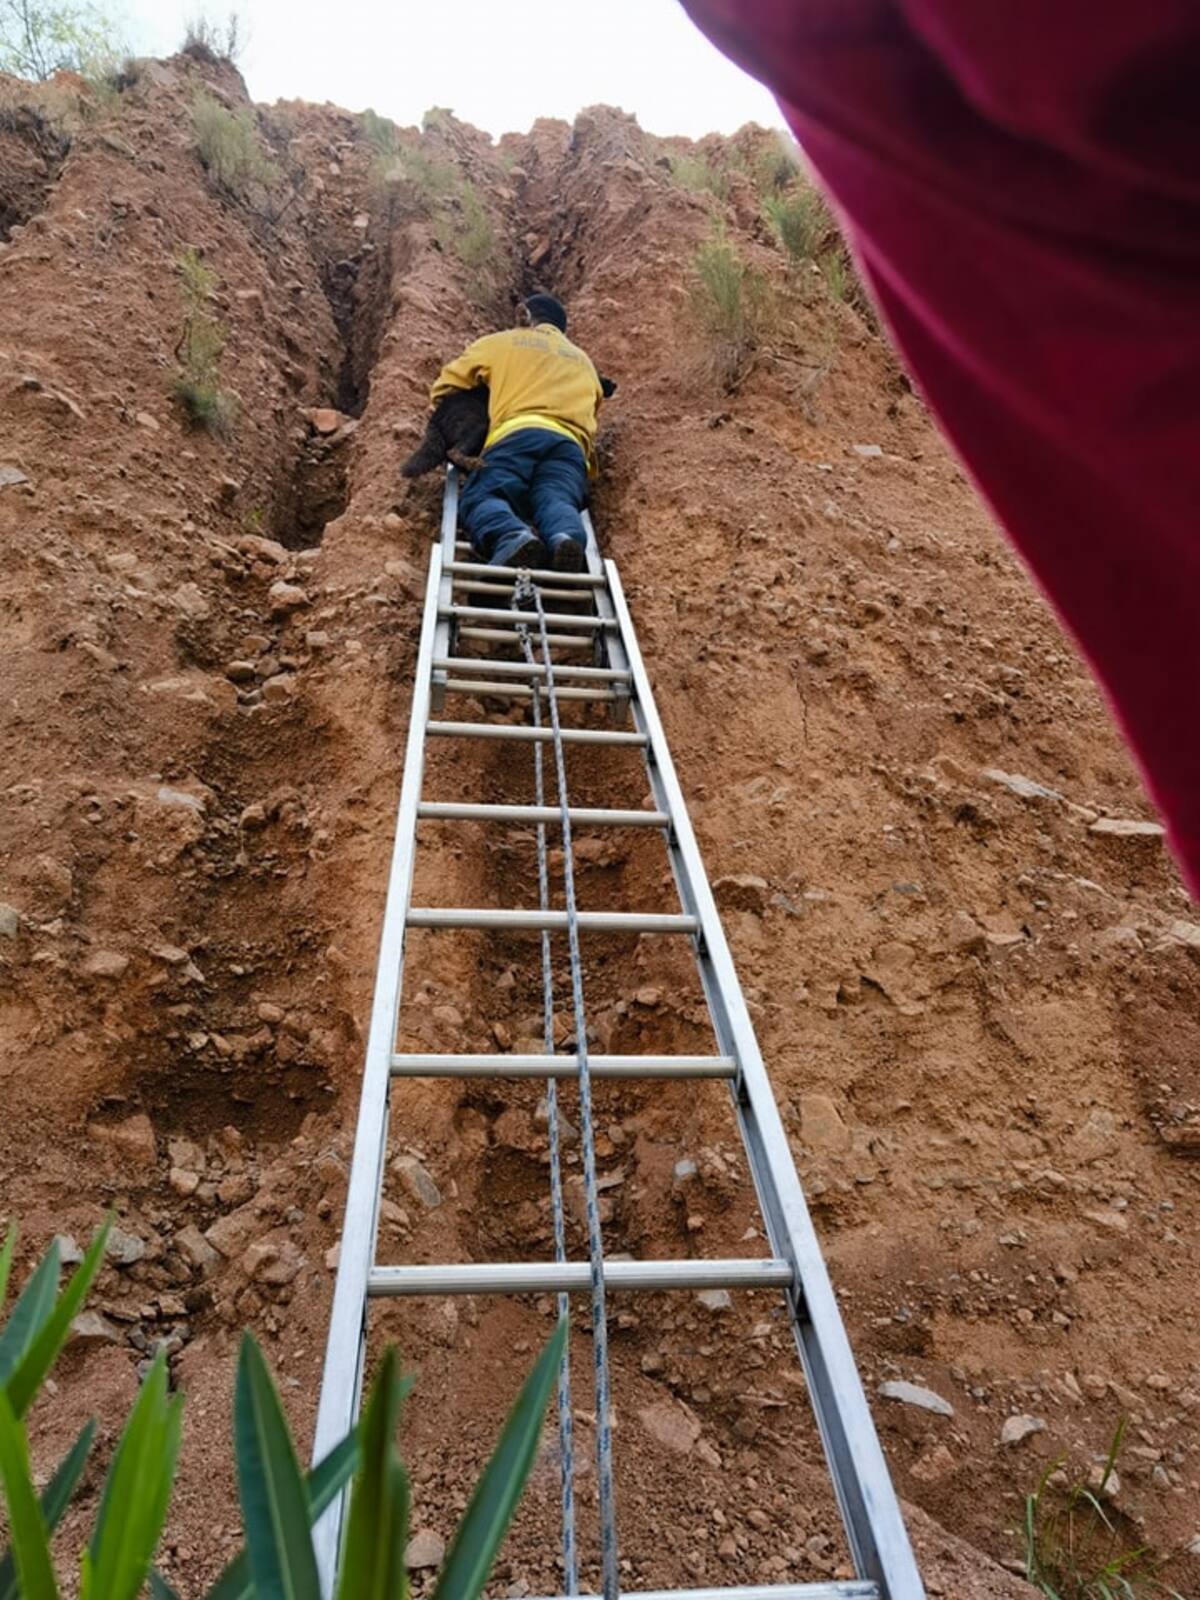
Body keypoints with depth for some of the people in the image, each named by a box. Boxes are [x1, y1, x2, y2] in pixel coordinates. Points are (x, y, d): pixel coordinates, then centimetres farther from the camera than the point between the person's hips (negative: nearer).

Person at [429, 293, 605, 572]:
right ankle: (566, 538, -54)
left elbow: (445, 388, 33)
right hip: (571, 442, 3)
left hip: (517, 432, -3)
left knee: (481, 496, -16)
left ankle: (513, 537, -50)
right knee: (557, 500, -17)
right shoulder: (583, 361, 40)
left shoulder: (499, 342, 30)